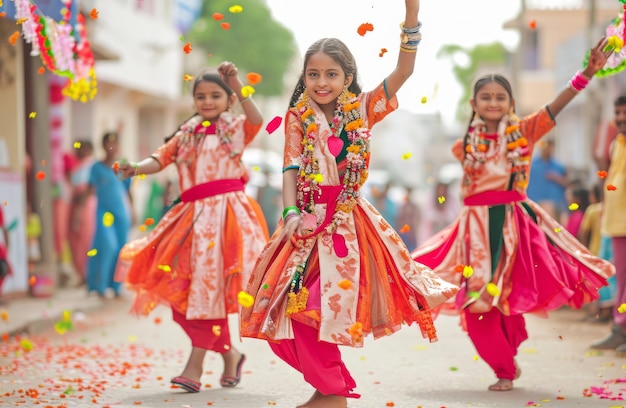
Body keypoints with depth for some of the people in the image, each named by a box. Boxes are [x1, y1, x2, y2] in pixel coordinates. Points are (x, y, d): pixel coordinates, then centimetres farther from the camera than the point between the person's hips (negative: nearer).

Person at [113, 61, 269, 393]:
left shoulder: (236, 129, 6)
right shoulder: (186, 135, 17)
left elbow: (256, 120, -15)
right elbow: (162, 158, 9)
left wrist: (238, 88, -27)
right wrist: (136, 168, -12)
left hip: (226, 212, -5)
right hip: (193, 216, 5)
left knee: (209, 286, -10)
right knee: (184, 291, 2)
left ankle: (195, 365, -8)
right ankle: (229, 353, 18)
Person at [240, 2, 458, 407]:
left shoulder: (361, 110, 0)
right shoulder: (298, 117, 3)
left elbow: (404, 71, -9)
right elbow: (291, 168, -3)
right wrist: (291, 213, -19)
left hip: (348, 220, -2)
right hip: (309, 220, 2)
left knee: (330, 304, -8)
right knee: (292, 305, -3)